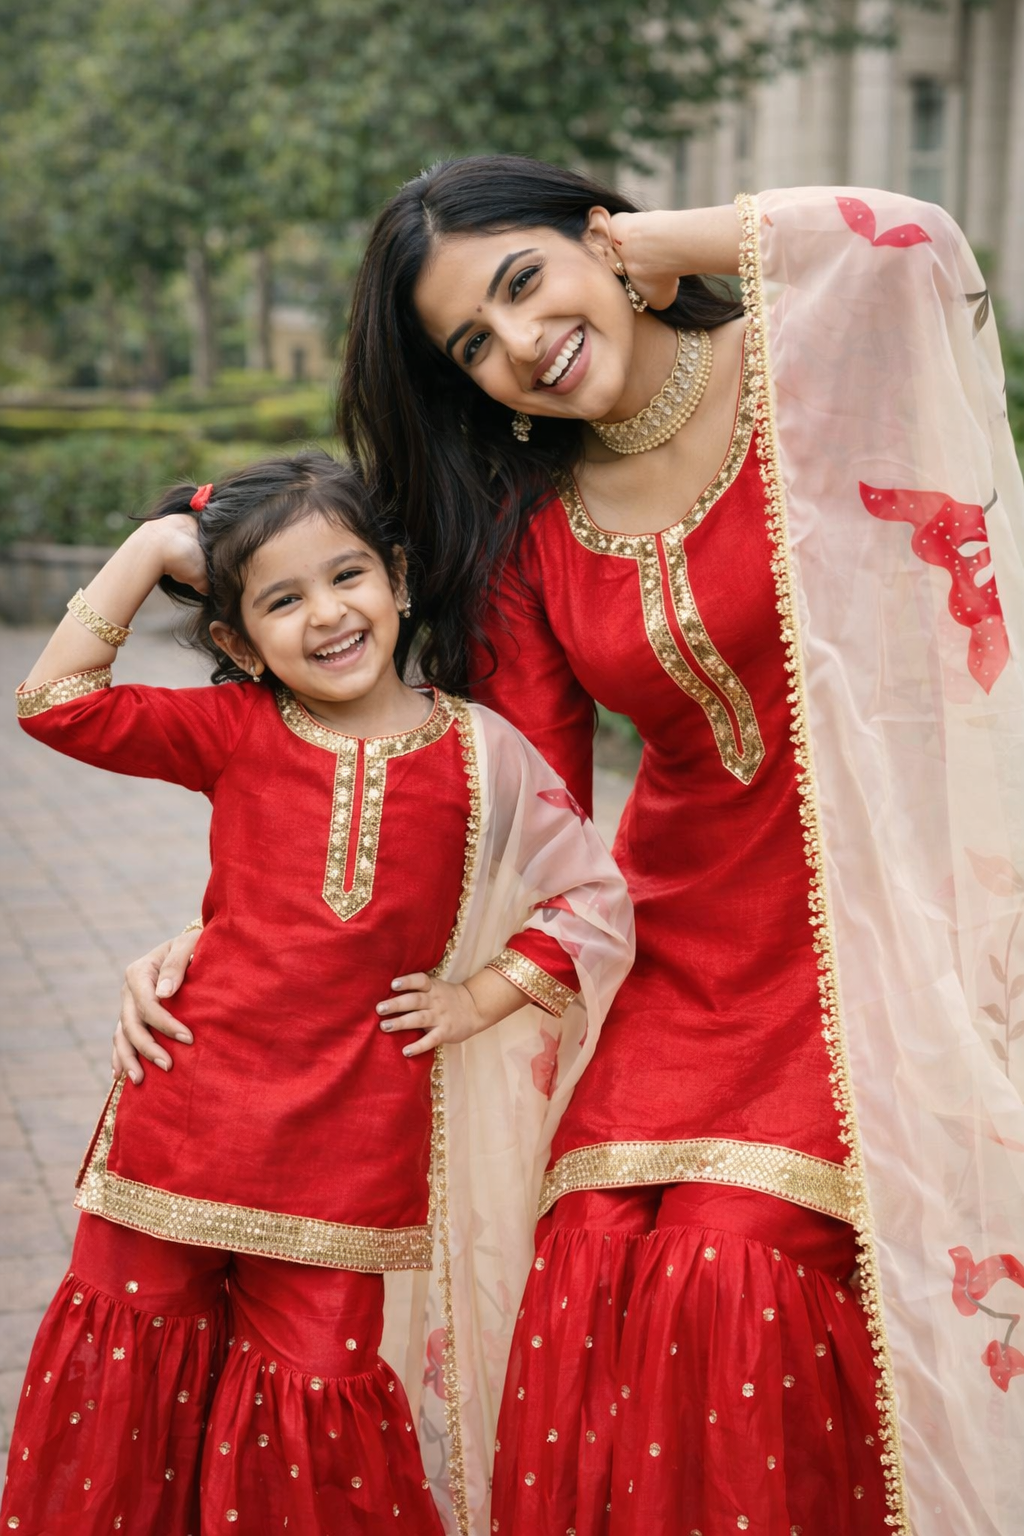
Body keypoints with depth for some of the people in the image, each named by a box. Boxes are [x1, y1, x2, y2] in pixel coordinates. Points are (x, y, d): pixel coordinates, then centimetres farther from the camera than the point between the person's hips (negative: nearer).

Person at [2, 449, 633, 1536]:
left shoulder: (476, 752, 0)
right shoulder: (232, 732, 2)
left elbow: (591, 900, 5)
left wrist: (480, 999, -3)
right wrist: (149, 551, -3)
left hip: (354, 1142, -1)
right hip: (192, 1110, 2)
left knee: (315, 1382, 6)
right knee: (136, 1337, 12)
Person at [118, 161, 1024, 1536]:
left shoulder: (809, 373, -3)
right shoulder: (532, 532, 9)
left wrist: (679, 242, -9)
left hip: (864, 932, -4)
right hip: (679, 947, 4)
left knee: (746, 1266, -18)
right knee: (602, 1266, -11)